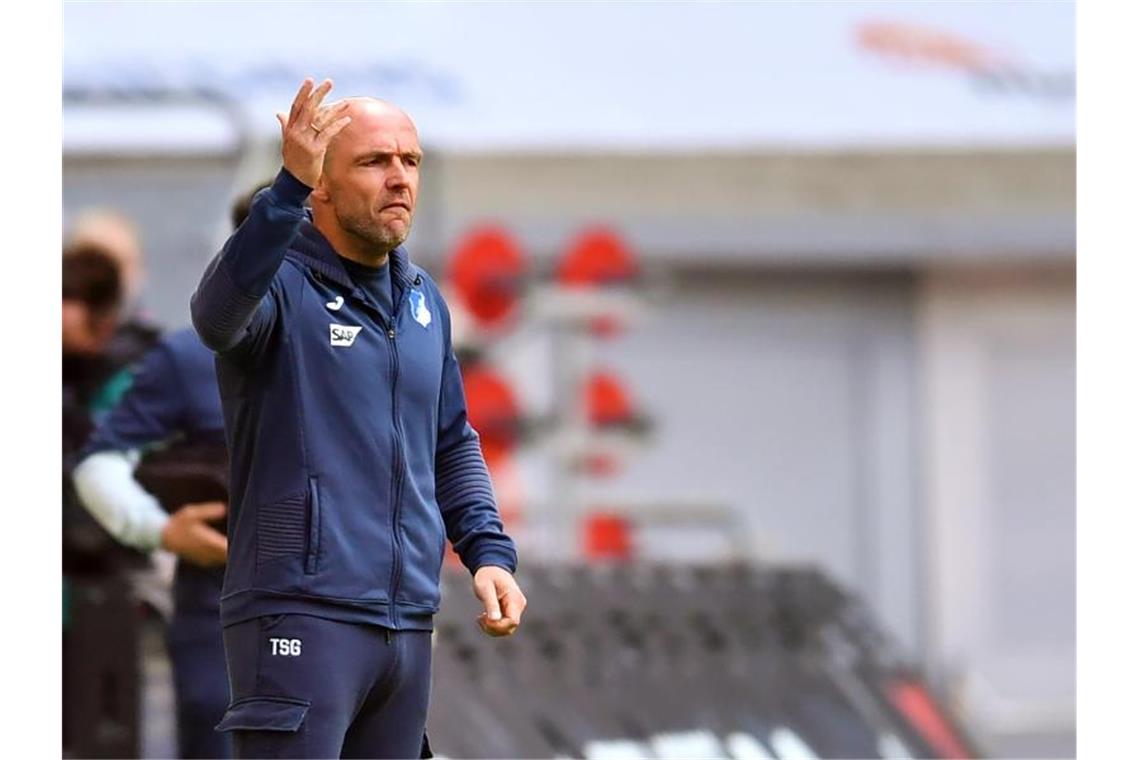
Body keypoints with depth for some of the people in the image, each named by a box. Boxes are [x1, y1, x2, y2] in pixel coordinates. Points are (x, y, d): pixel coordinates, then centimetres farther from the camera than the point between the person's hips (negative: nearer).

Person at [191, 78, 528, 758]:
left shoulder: (425, 302, 16)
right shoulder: (281, 282, -7)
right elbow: (218, 315, -31)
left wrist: (489, 551, 10)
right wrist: (288, 191, -43)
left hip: (408, 622, 8)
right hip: (301, 617, -7)